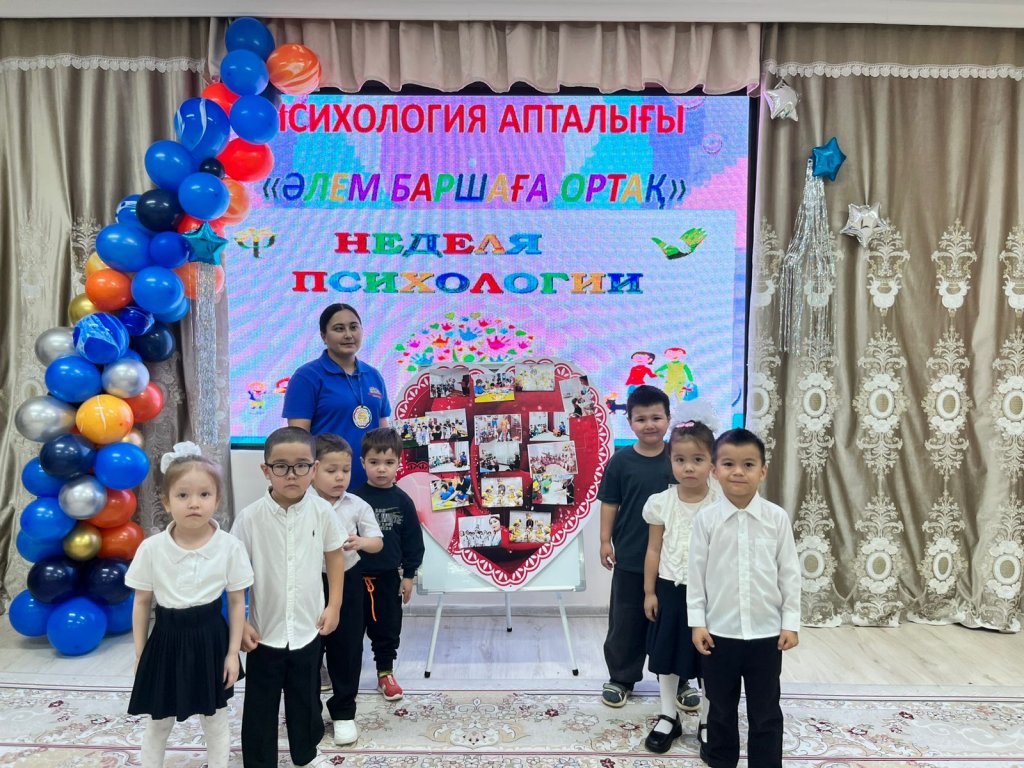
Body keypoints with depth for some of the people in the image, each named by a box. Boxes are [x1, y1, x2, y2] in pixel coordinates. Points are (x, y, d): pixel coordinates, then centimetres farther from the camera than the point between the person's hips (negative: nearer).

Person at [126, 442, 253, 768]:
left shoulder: (229, 547, -14)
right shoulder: (151, 548, -13)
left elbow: (237, 603, -5)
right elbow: (142, 603, 0)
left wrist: (233, 652, -3)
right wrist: (140, 653, 4)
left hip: (210, 639, -1)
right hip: (167, 639, 1)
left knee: (215, 721, 17)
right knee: (158, 722, 20)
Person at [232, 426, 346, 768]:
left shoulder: (322, 511, -10)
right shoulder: (250, 517, -15)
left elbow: (335, 555, 5)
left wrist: (334, 605, 3)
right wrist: (239, 623, -6)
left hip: (308, 629, 2)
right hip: (264, 631, -2)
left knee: (306, 701, 20)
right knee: (260, 708, 13)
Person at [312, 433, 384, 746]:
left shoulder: (358, 506, -4)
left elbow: (378, 542, -1)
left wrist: (361, 542, -21)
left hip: (347, 583, 1)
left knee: (346, 647, 8)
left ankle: (343, 711, 24)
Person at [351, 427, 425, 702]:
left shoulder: (402, 501, -3)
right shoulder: (356, 499, -9)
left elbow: (413, 540, 2)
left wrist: (409, 575, 2)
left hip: (389, 576, 2)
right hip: (358, 576, -2)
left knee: (388, 627, 12)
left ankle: (386, 673, 28)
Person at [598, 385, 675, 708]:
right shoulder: (620, 461, -5)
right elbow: (609, 503, 0)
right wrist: (605, 541, -3)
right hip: (630, 557, -1)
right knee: (626, 620, 9)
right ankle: (621, 678, 25)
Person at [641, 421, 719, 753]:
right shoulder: (661, 503, -6)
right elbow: (654, 550, 1)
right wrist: (649, 591, 1)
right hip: (670, 589, 2)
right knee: (667, 654, 12)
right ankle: (668, 717, 29)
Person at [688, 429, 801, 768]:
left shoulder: (777, 517, -6)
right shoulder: (706, 518, -7)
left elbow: (789, 573, 0)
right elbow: (696, 574, -2)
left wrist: (791, 622, -1)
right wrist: (697, 622, -4)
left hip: (767, 632, 0)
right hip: (719, 631, 0)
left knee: (766, 709, 12)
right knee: (721, 705, 17)